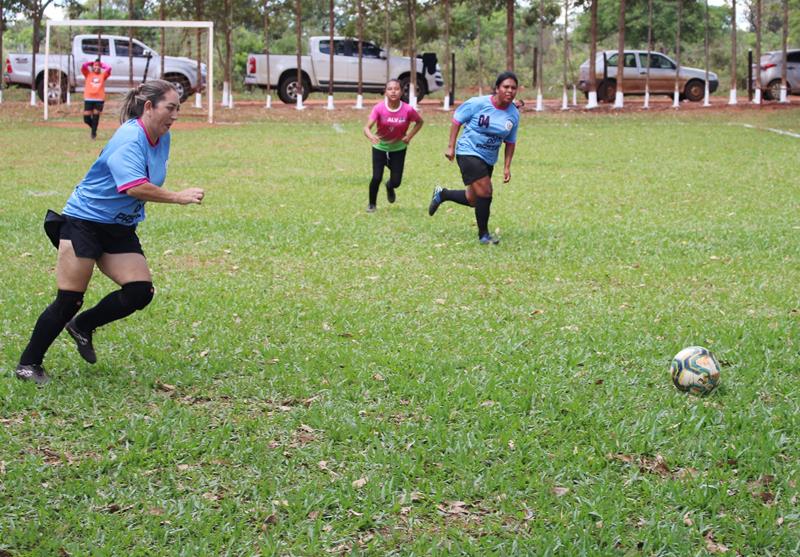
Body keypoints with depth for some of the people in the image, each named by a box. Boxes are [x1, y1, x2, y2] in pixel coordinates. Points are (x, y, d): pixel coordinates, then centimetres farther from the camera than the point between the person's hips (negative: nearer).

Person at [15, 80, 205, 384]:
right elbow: (134, 187, -35)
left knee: (140, 291, -8)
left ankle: (82, 326, 16)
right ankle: (28, 364, 10)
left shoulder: (162, 138, 5)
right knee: (69, 300, -6)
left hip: (120, 229, 8)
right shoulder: (129, 138, -23)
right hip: (84, 221, -8)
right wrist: (177, 197, -33)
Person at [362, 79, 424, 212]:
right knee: (377, 178, -11)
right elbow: (367, 128, -28)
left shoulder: (408, 110, -20)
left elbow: (420, 122, 0)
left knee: (396, 181, 0)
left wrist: (409, 136, -13)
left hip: (398, 148, 1)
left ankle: (389, 187, 40)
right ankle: (371, 204, 16)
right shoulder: (379, 108, -22)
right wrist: (372, 136, -51)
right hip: (380, 147, -1)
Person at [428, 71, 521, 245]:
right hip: (468, 152, -6)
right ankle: (483, 235, -1)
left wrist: (507, 167, 2)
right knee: (485, 192, -16)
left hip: (488, 159, 6)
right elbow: (457, 120, -5)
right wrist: (451, 146, -8)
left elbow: (510, 142, 8)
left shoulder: (514, 114, -2)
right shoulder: (478, 103, -16)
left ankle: (442, 194, 39)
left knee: (473, 200, 13)